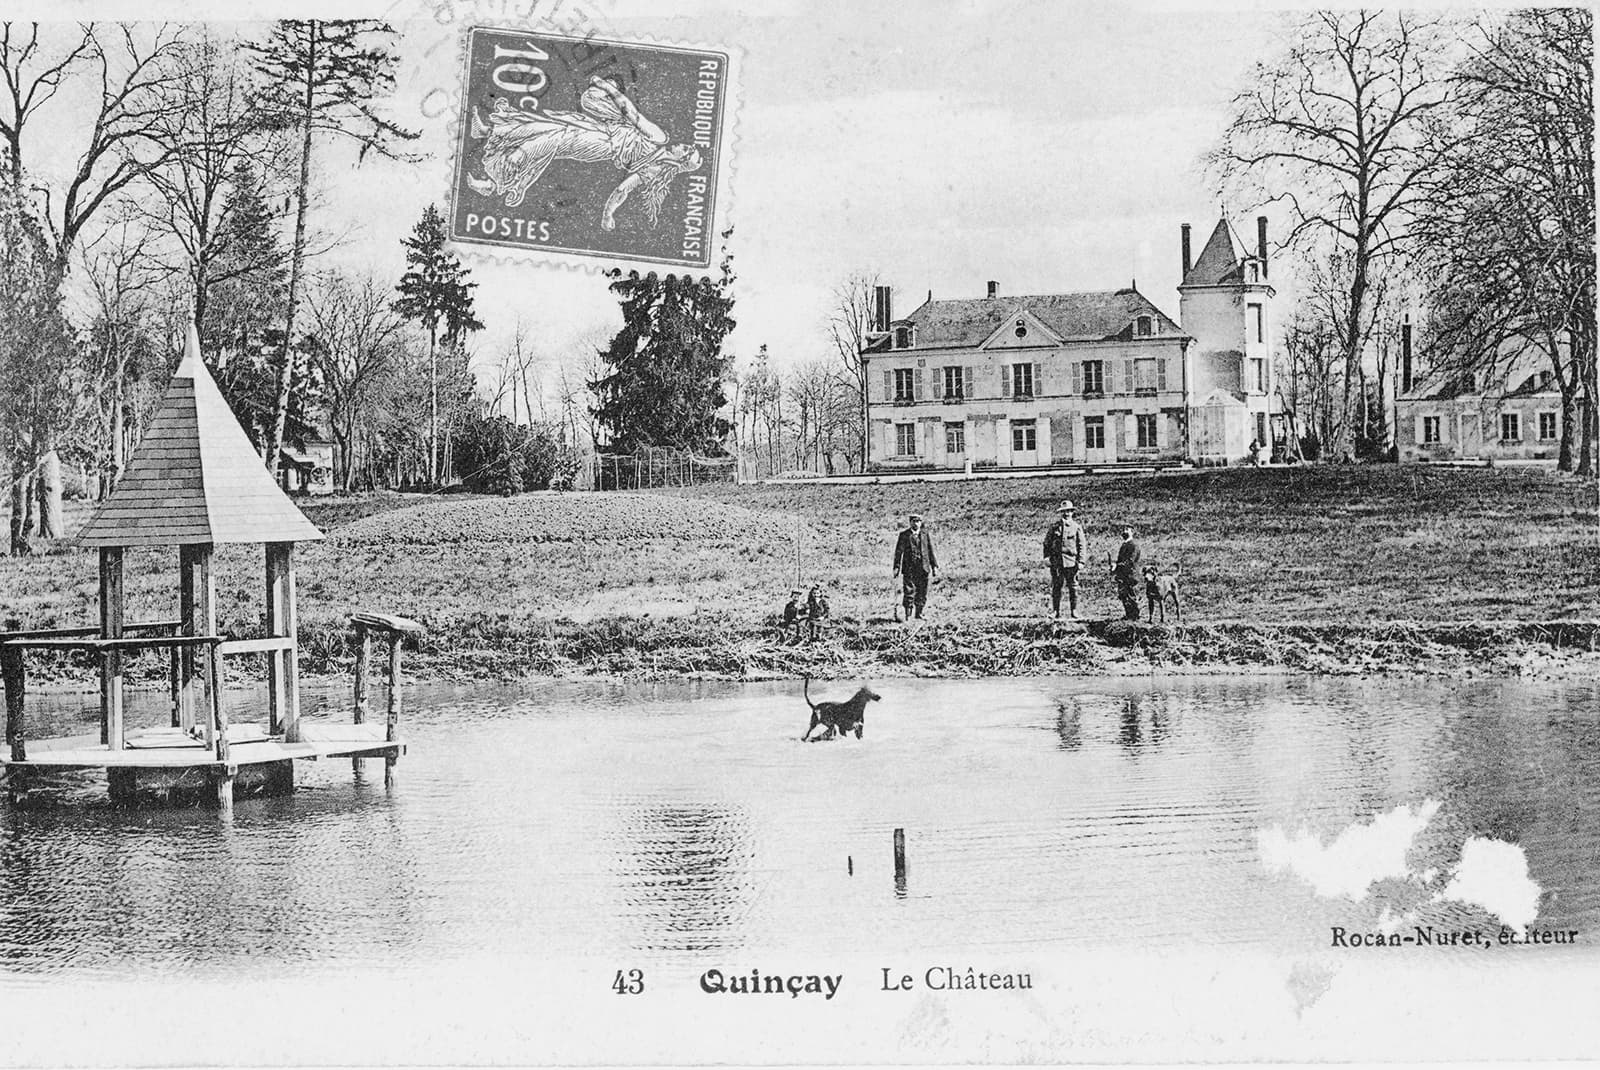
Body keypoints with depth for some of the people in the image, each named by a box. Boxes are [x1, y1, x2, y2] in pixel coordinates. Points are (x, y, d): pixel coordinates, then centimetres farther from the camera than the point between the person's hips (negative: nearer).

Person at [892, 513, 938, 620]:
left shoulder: (925, 533, 8)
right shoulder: (904, 534, 1)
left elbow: (930, 550, 11)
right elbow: (898, 551, 0)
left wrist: (934, 566, 8)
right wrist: (896, 567, -6)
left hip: (923, 568, 3)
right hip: (909, 568, -3)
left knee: (922, 593, 6)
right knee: (909, 591, -7)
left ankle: (919, 614, 18)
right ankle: (908, 615, -1)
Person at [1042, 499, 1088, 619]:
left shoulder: (1076, 528, 7)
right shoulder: (1054, 527, 9)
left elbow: (1082, 545, 4)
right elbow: (1047, 543, 12)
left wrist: (1081, 561, -5)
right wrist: (1047, 557, -1)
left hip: (1071, 561, -1)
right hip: (1056, 561, 1)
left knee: (1073, 587, -1)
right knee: (1056, 587, 0)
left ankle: (1074, 612, 4)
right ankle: (1056, 612, 4)